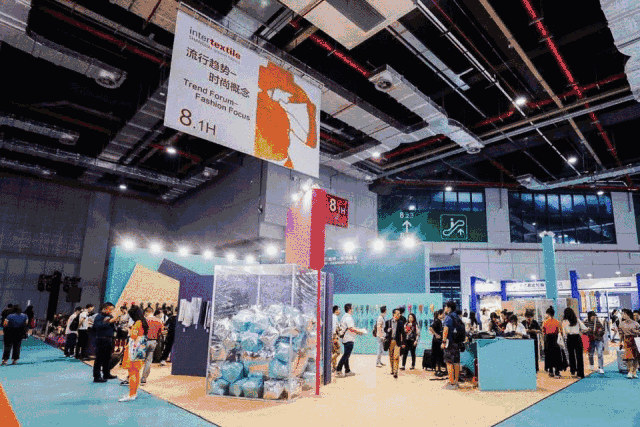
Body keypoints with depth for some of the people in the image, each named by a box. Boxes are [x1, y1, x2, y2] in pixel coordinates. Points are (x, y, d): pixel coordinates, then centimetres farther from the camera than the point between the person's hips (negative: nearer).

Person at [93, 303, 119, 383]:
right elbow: (98, 326, -24)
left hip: (109, 339, 8)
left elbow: (113, 328, 17)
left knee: (107, 358, 17)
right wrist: (110, 321, -24)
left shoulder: (110, 316, 15)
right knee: (99, 358, -4)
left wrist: (116, 321, -2)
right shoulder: (99, 316, -7)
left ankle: (106, 374, 28)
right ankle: (96, 377, 2)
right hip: (102, 339, -8)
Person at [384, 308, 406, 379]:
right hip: (390, 341, 2)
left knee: (396, 356, -11)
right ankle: (392, 369, 27)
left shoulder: (401, 323, 1)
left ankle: (395, 372, -8)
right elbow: (385, 329, 13)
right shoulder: (388, 322, 4)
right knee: (391, 356, 11)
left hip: (397, 342, -2)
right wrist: (388, 330, -11)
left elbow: (403, 333, 2)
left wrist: (403, 342, 0)